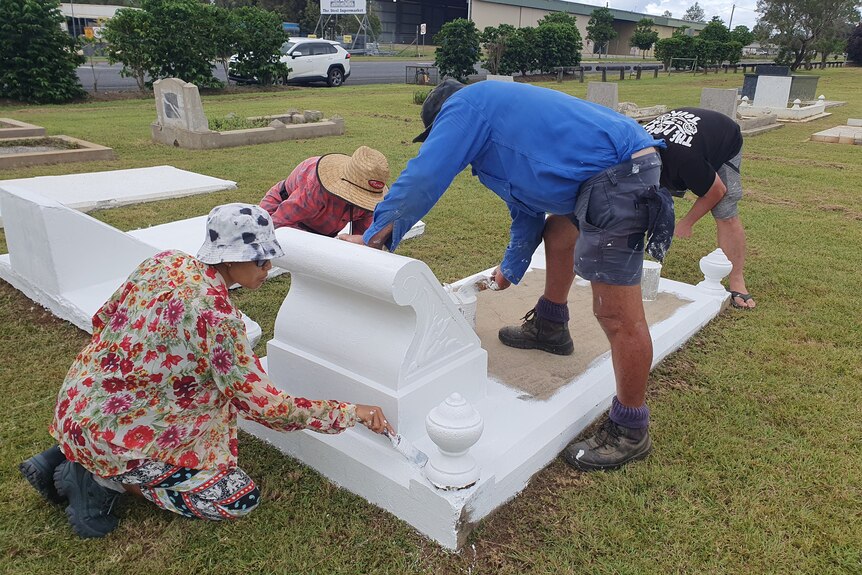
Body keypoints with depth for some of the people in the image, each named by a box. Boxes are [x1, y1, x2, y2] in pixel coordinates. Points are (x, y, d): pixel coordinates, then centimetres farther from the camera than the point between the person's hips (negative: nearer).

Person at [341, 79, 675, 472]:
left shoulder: (463, 104, 2)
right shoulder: (495, 114, 30)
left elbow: (422, 178, -6)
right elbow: (526, 211, 35)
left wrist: (372, 238, 3)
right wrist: (510, 270, 44)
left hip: (616, 174, -11)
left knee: (616, 315, -8)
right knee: (558, 233, 32)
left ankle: (630, 432, 5)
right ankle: (550, 328, 50)